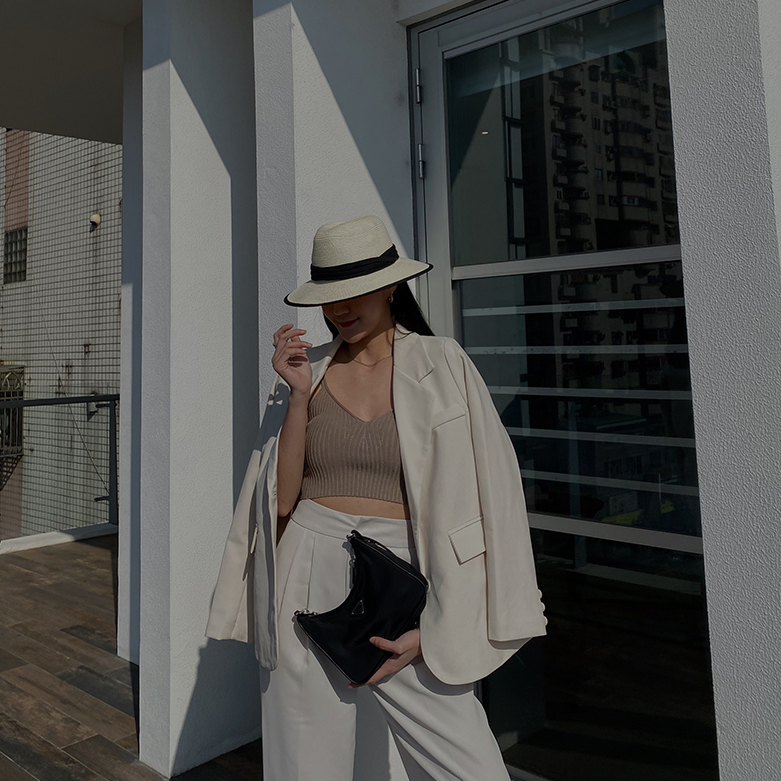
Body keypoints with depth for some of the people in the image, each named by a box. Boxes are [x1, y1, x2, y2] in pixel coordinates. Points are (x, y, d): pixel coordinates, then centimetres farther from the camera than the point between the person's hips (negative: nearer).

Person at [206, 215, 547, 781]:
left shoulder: (442, 365, -1)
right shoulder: (307, 369, 6)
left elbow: (481, 496, -4)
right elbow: (282, 498, 1)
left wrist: (435, 627, -8)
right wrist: (299, 395, -9)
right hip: (310, 582, 2)